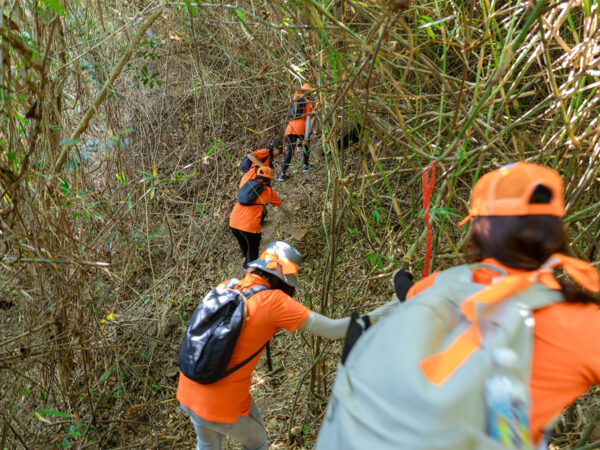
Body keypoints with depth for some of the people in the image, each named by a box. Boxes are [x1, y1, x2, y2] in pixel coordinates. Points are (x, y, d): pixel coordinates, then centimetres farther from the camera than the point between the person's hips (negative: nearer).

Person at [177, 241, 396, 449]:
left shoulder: (226, 287, -2)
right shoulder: (272, 300, -20)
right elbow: (333, 330, -16)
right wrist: (375, 315, -4)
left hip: (187, 394, 6)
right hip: (224, 405, -5)